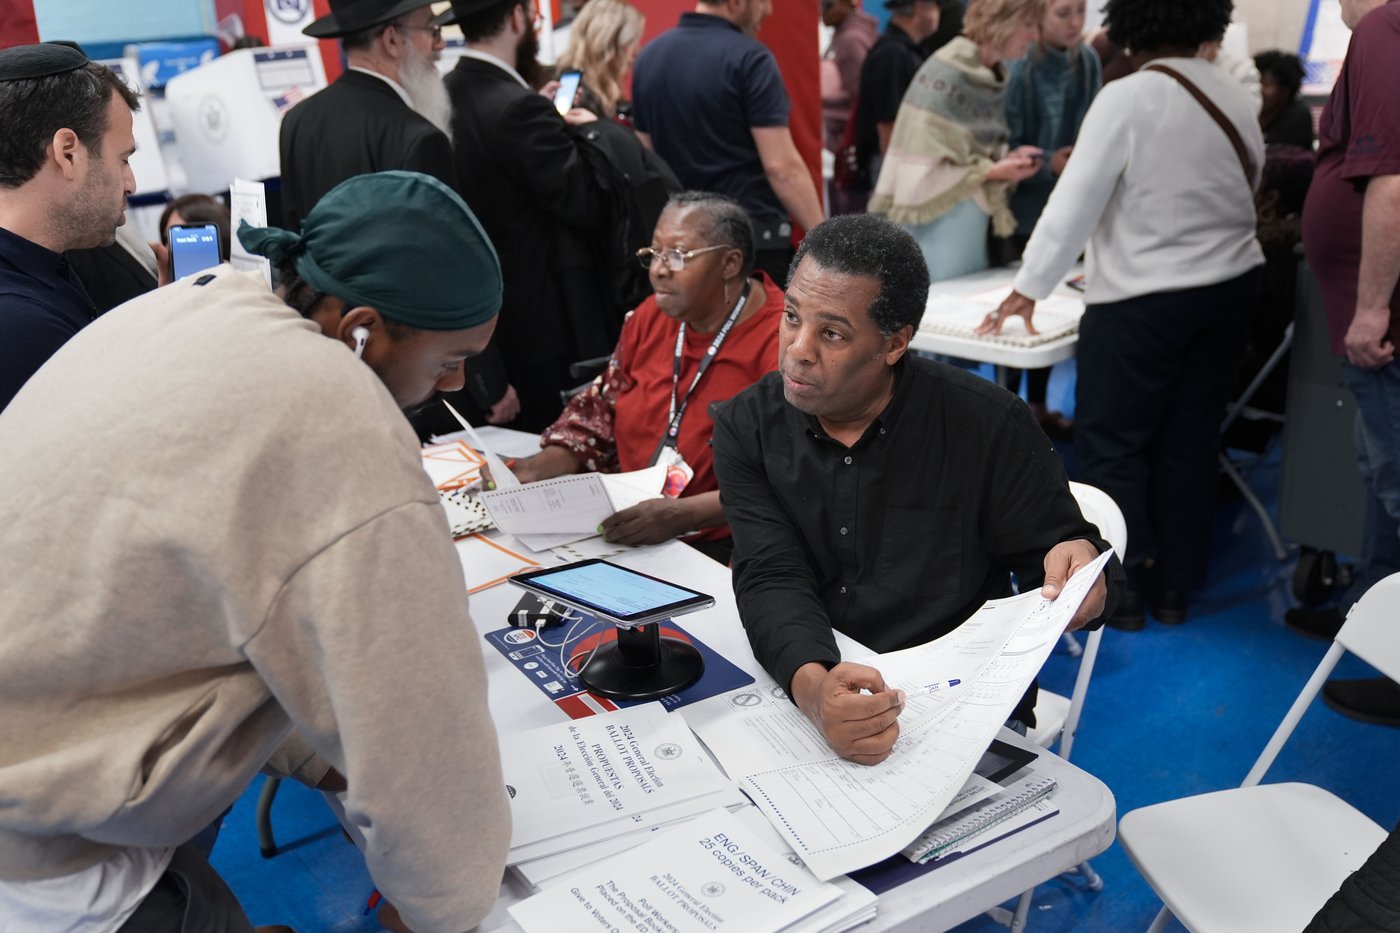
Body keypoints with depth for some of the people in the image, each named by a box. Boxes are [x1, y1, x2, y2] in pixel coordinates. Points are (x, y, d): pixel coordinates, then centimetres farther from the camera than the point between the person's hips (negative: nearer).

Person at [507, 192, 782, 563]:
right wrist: (533, 469, -1)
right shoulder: (651, 317, 9)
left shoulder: (780, 341, -15)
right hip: (630, 534, 7)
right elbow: (600, 410, 16)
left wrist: (683, 515, -30)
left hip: (720, 546, -7)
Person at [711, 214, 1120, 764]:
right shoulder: (748, 428, -3)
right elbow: (772, 580, -13)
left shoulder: (987, 424, -9)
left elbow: (1051, 555, 0)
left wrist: (1080, 561, -27)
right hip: (797, 692, 1)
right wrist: (812, 687, -35)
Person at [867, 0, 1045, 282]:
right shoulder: (944, 76, -17)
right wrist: (992, 171, -17)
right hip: (936, 232, -8)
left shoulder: (991, 78, 7)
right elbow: (920, 174, -20)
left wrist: (1005, 160, -3)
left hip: (972, 230, 8)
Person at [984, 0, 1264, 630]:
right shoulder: (1236, 98, 5)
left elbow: (1075, 201, -14)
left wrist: (1028, 288, -7)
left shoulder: (1125, 98, -13)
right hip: (1231, 289, 6)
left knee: (1111, 443, 4)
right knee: (1189, 442, 12)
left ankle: (1121, 590, 5)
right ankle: (1175, 587, 20)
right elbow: (1246, 193, 10)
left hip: (1143, 298, -6)